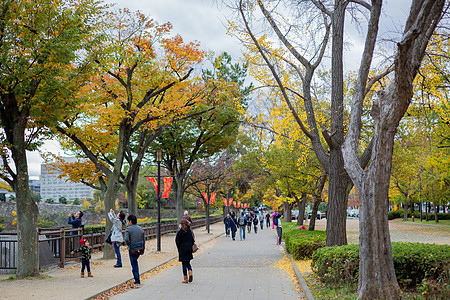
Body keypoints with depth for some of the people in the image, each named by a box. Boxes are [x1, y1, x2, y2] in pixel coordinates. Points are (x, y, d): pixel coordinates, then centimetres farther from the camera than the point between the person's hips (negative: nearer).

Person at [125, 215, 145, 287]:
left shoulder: (128, 229, -10)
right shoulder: (140, 229, 9)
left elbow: (126, 239, -23)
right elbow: (143, 240, 11)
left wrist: (129, 244, -2)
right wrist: (143, 250, 18)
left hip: (132, 249, -6)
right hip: (140, 249, 6)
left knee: (134, 265, 0)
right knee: (135, 262, 24)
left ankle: (137, 282, 1)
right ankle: (137, 280, 27)